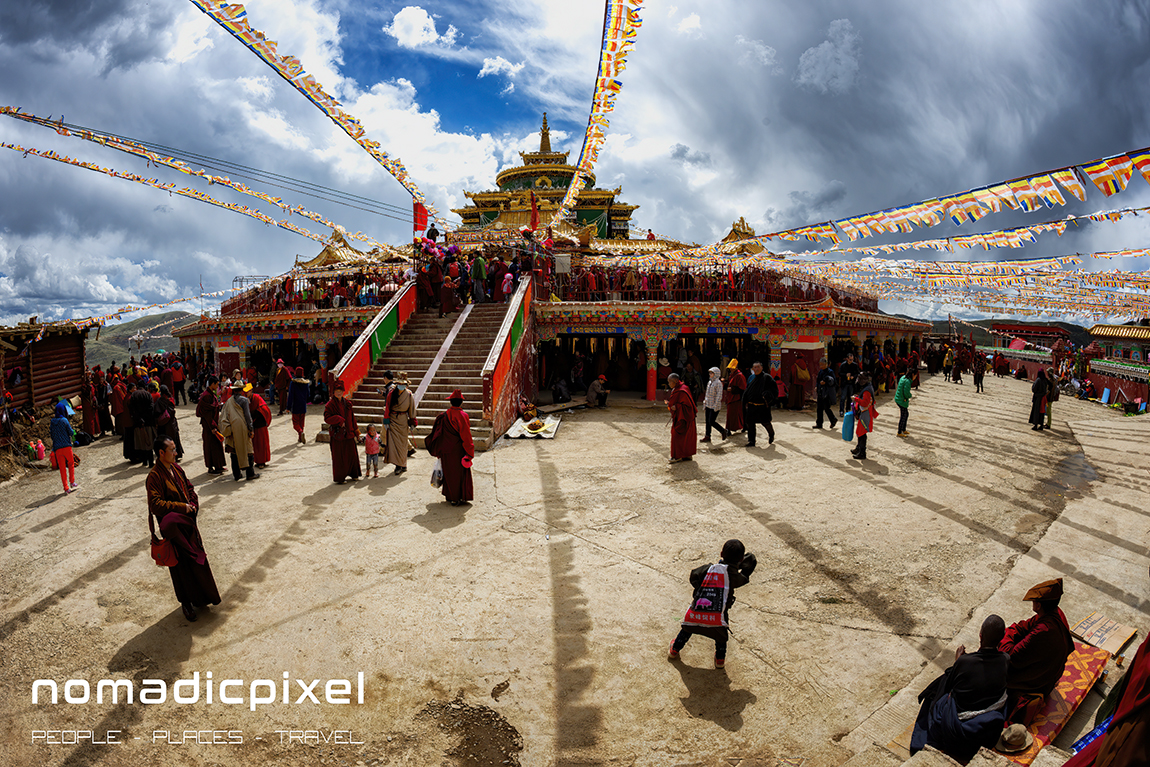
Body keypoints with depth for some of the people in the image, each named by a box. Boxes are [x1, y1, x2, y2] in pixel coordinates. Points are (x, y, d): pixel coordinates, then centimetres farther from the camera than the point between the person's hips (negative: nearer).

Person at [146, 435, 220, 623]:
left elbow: (189, 488, 15)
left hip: (188, 522, 7)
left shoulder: (176, 468, 5)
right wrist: (182, 507, -22)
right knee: (181, 564, 4)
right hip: (174, 528, -7)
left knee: (197, 558, 15)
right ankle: (186, 602, 21)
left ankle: (199, 597, 31)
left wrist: (193, 505, -1)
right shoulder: (154, 476, -19)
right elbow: (156, 504, -23)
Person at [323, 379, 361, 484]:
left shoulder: (347, 403, 9)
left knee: (352, 454, 10)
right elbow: (327, 418, -13)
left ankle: (353, 474, 27)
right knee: (339, 457, 1)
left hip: (348, 433, 5)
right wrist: (339, 420, -24)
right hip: (337, 434, -5)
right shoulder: (330, 404, -6)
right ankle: (339, 478, 12)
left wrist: (355, 433, 10)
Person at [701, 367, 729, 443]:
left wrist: (716, 405, -20)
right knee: (707, 421, 8)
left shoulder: (718, 383, -14)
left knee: (711, 421, -7)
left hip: (714, 406, -8)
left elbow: (719, 395, -17)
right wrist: (705, 402, 18)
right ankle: (707, 436, 14)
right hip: (708, 405, 8)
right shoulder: (709, 382, 12)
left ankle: (724, 431, 12)